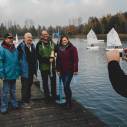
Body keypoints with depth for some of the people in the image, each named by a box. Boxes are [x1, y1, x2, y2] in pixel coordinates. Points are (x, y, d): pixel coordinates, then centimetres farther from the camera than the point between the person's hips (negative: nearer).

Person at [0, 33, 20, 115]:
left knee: (13, 91, 19)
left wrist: (18, 71, 10)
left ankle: (14, 104, 32)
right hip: (7, 75, -5)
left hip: (14, 74, 6)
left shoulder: (15, 49, 9)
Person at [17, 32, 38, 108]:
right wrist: (20, 66, -16)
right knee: (25, 86, -2)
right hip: (25, 70, -7)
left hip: (31, 69, 7)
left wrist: (35, 67, 14)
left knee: (29, 85, 17)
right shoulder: (21, 46, -11)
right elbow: (18, 57, -14)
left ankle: (28, 99, 31)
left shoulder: (33, 46, 13)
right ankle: (24, 102, 7)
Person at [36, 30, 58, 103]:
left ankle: (54, 97, 26)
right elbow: (38, 57, -11)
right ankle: (47, 97, 22)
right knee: (45, 82, 9)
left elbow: (56, 51, 16)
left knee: (53, 81, 10)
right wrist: (48, 60, -17)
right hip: (44, 67, -3)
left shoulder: (51, 42, 5)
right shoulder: (39, 44, -7)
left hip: (52, 66, 3)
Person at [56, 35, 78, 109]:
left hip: (69, 71, -6)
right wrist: (58, 70, 10)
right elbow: (58, 60, 14)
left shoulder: (72, 48, -5)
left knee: (66, 86, -10)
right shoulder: (59, 49, 12)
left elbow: (75, 59, -9)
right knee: (65, 86, 11)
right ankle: (68, 101, 23)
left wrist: (75, 70, -13)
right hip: (62, 71, 6)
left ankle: (69, 103, 1)